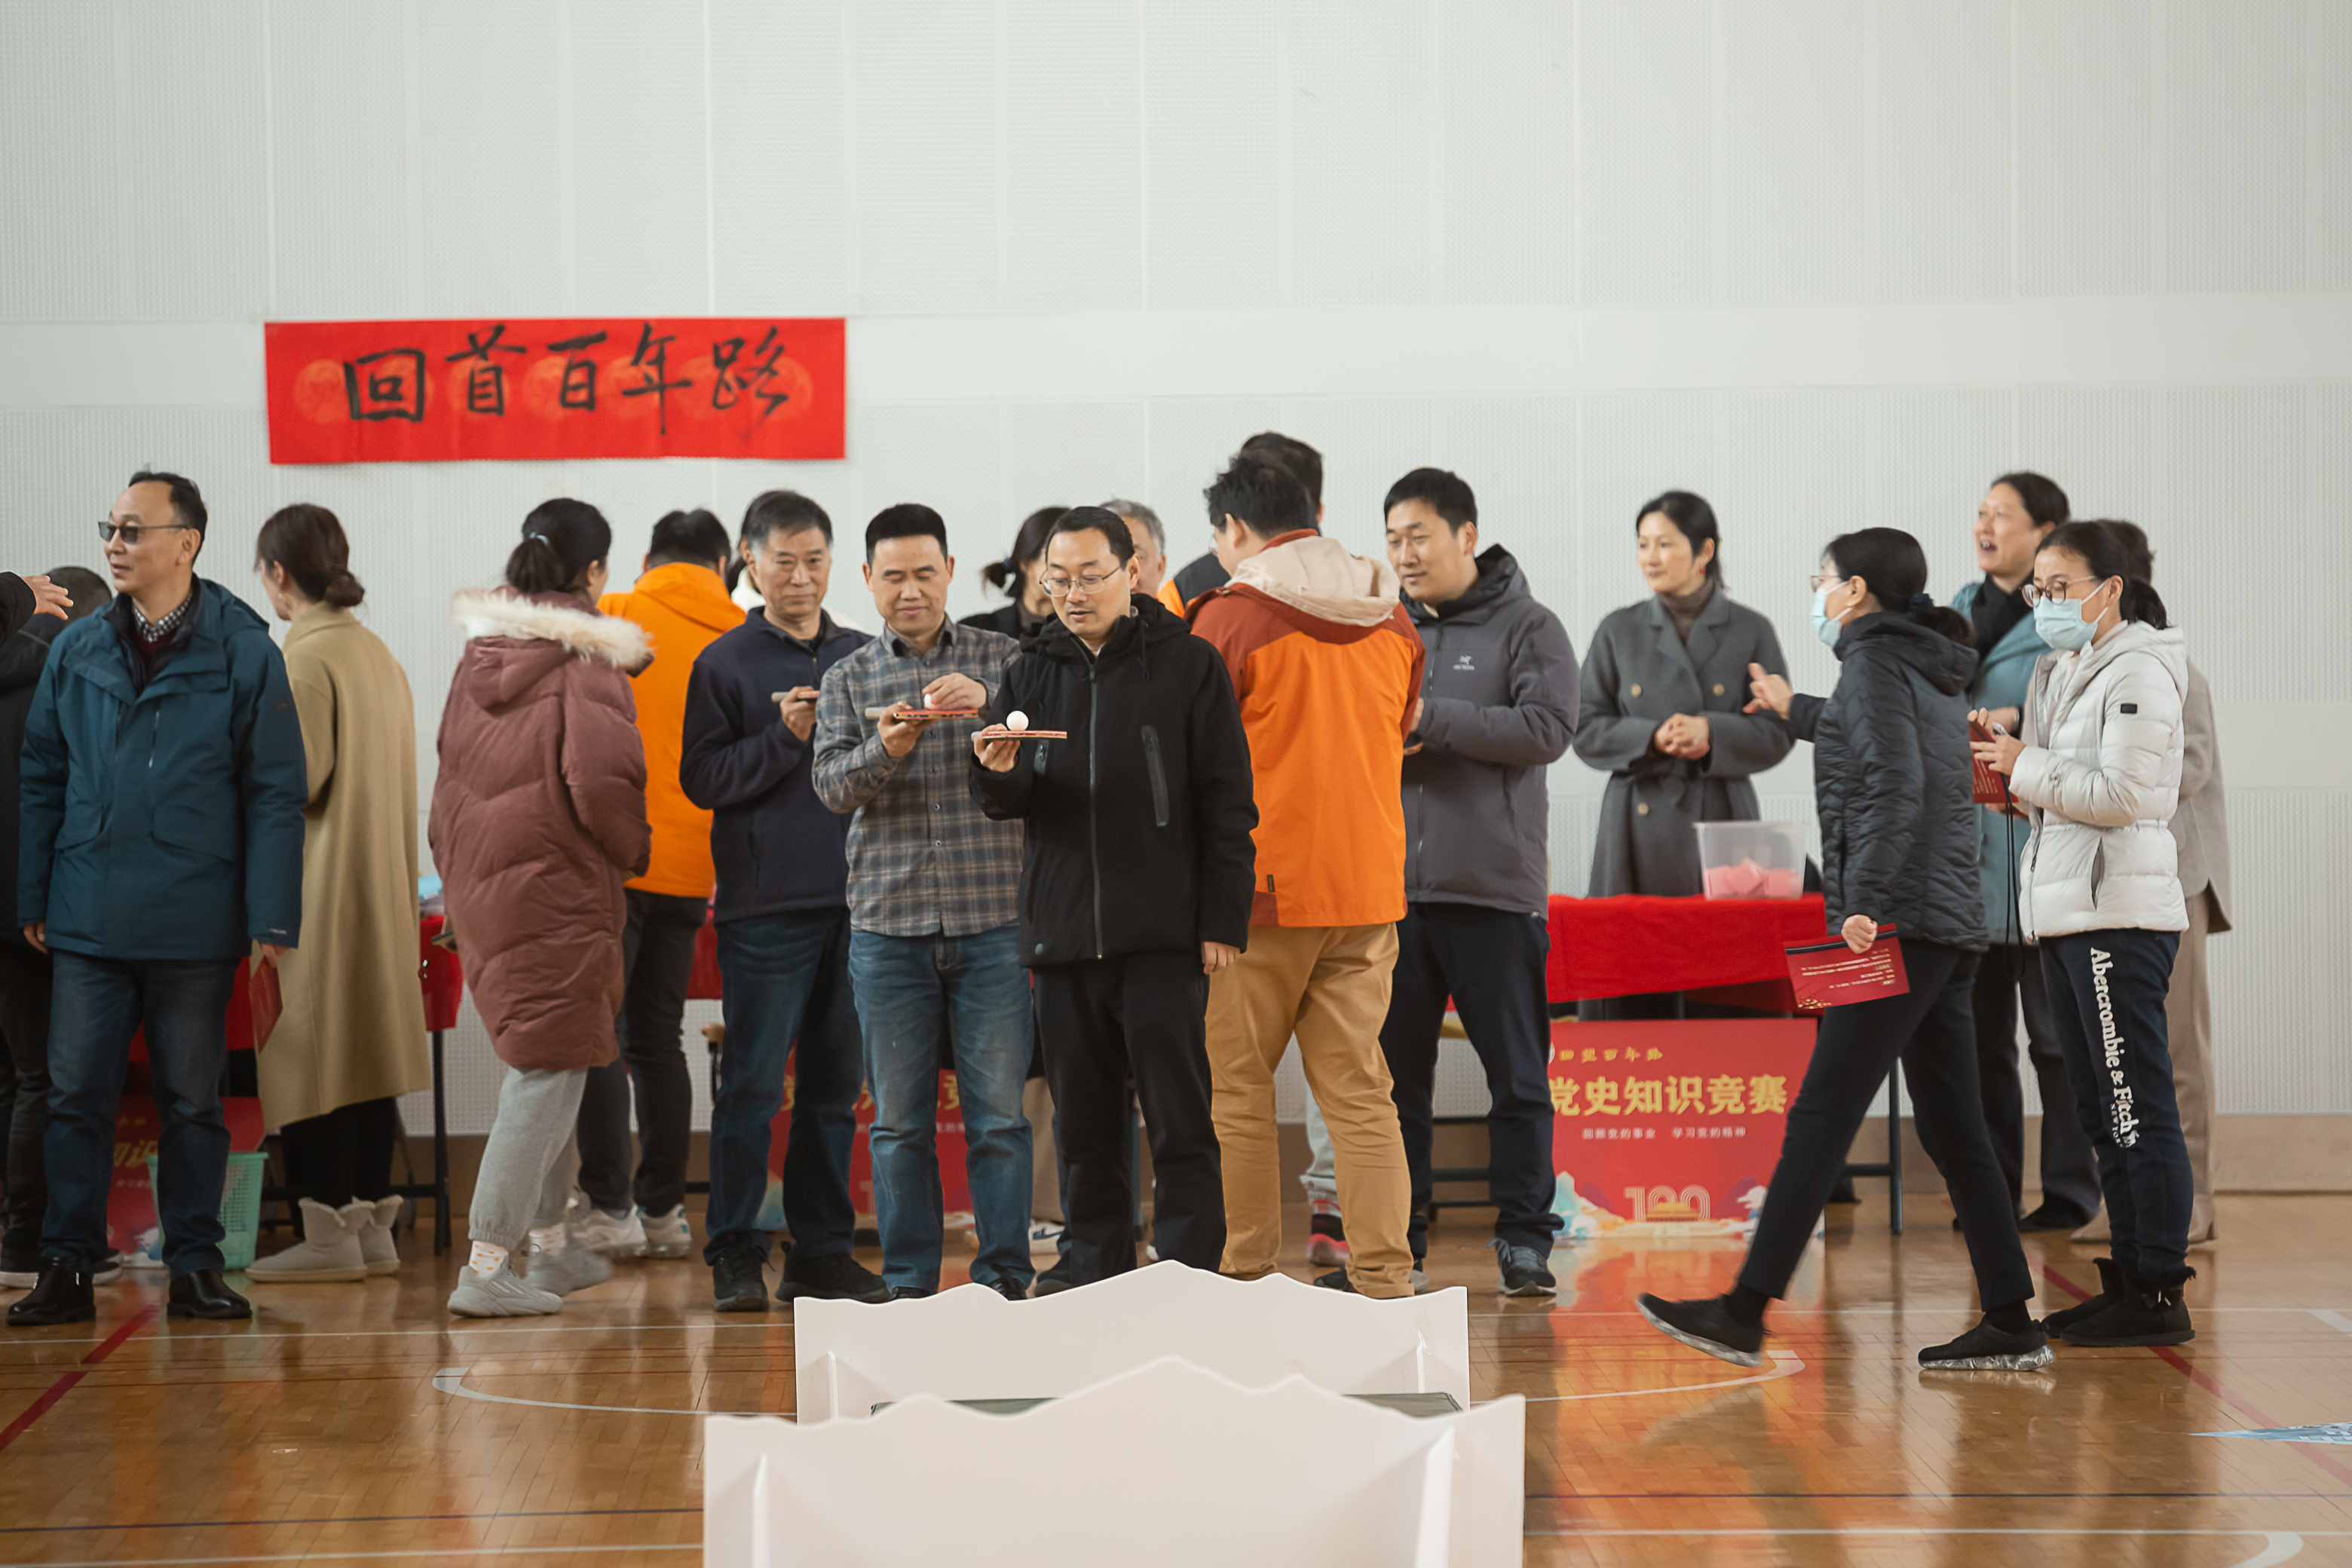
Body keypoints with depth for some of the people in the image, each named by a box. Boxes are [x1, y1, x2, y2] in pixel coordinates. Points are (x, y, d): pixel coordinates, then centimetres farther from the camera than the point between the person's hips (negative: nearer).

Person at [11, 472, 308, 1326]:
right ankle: (68, 1265, 11)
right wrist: (31, 897, 6)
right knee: (76, 1096, 3)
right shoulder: (76, 651, 6)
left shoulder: (243, 653, -3)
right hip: (86, 924, 2)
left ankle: (195, 1265, 17)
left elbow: (275, 794, -4)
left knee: (193, 1100, 8)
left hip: (195, 926, -2)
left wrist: (272, 917, -8)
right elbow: (40, 778, 11)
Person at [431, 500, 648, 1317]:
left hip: (476, 882, 7)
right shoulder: (586, 661, -12)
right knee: (549, 1071, -3)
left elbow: (452, 766, 14)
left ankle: (550, 1242, 27)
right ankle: (487, 1266, -7)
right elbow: (601, 777, -22)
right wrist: (632, 850, -4)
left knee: (543, 1064, 19)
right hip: (557, 889, -7)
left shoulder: (479, 652, 8)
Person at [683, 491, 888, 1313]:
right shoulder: (726, 664, 2)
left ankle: (823, 1249, 15)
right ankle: (736, 1251, 4)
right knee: (752, 1083, -4)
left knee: (835, 1085, 8)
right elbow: (703, 779, -5)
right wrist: (786, 737, -15)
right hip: (765, 904, -4)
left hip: (853, 898, 4)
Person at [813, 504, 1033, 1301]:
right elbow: (832, 784, -2)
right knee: (899, 1118, 5)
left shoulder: (1001, 658, 8)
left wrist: (991, 706, -21)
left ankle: (1005, 1277, 8)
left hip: (992, 916, -1)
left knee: (999, 1111, -1)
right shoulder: (848, 678, 11)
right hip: (888, 922, 1)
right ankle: (908, 1283, 14)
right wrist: (885, 749, -22)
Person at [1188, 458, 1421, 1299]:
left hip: (1259, 883, -5)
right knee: (1358, 1084, 7)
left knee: (1237, 1084, 6)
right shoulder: (1391, 617, 8)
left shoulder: (1231, 615, -10)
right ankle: (1383, 1275, 4)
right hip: (1367, 883, 5)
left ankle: (1241, 1271, 10)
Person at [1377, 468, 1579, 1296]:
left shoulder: (1527, 627, 1)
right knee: (1393, 1072, 7)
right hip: (1394, 885, 4)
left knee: (1517, 1076, 2)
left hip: (1494, 885, -4)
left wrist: (1431, 719, -15)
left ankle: (1524, 1238, 9)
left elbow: (1548, 727, -12)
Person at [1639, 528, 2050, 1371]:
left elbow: (1895, 788, -20)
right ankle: (2011, 1324, 8)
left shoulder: (1874, 660, -6)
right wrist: (1794, 711, 59)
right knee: (1953, 1132, 9)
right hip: (1951, 927, 9)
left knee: (1819, 1119, -10)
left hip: (1898, 925, -9)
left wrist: (1867, 903, -25)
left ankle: (1745, 1315, -12)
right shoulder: (1935, 671, 21)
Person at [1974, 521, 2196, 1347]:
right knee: (2102, 1113, 12)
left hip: (2120, 913, -10)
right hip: (2064, 909, 10)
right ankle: (2128, 1280, 18)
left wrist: (2026, 767, -11)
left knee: (2138, 1108, -8)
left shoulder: (2137, 674, -8)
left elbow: (2121, 795, -17)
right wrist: (2003, 773, 7)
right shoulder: (2060, 673, 19)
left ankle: (2161, 1294, -6)